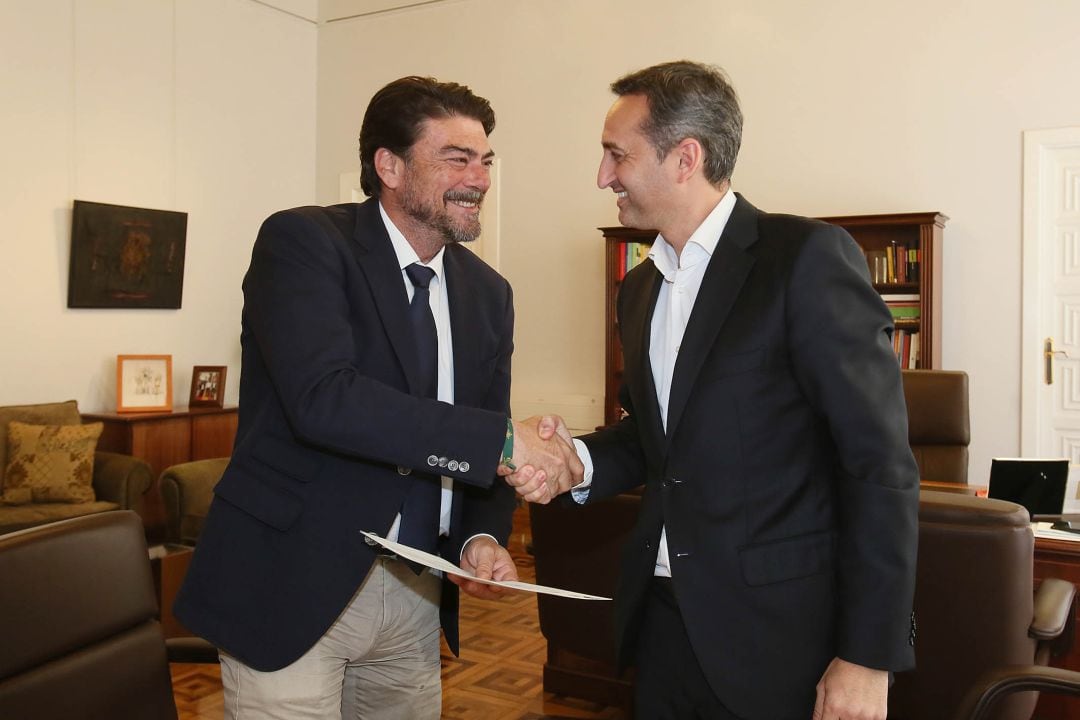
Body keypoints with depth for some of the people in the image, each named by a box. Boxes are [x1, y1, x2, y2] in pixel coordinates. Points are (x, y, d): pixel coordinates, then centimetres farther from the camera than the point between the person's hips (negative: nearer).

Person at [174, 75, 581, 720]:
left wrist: (483, 537, -10)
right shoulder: (302, 241, -12)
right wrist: (502, 438, -27)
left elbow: (484, 452, 10)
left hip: (418, 594, 6)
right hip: (293, 586, -5)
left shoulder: (489, 293, 6)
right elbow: (323, 399, -27)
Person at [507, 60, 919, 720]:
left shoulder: (809, 257, -13)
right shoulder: (640, 288, 10)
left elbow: (881, 464, -15)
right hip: (664, 619, 7)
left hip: (779, 638, -6)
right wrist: (579, 461, -2)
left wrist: (868, 657, -16)